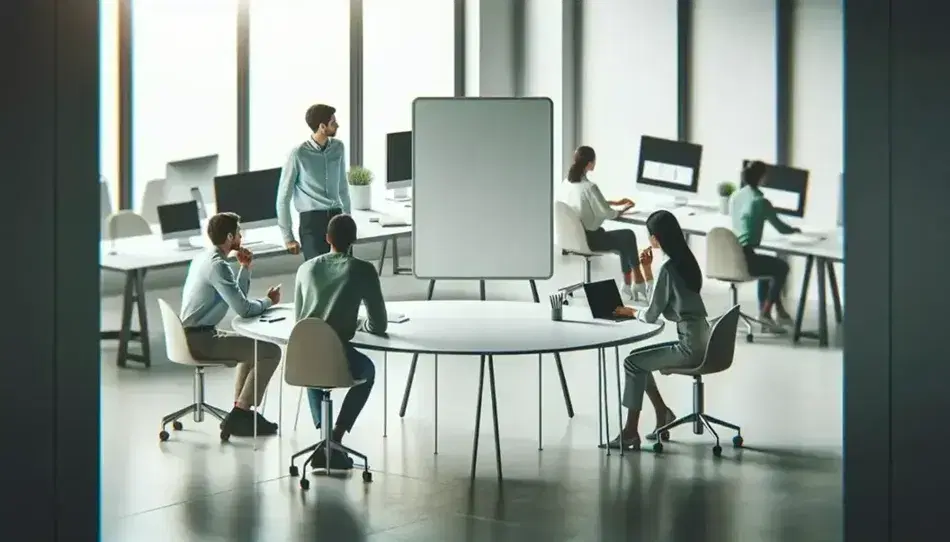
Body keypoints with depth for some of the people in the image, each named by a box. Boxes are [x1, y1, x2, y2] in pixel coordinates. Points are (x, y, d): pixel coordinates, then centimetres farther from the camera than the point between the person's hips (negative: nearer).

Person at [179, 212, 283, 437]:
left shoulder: (203, 258, 12)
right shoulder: (218, 265, -19)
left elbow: (236, 298, 19)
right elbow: (243, 309, -22)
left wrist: (245, 268, 7)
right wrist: (269, 301, -4)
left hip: (191, 334, 11)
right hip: (200, 339, -11)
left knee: (253, 346, 28)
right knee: (271, 351, -11)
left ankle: (241, 410, 25)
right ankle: (239, 416, -5)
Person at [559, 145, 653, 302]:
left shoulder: (566, 183, 2)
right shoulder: (589, 187, -25)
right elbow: (608, 214, -16)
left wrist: (615, 202, 19)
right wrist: (622, 209, 5)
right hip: (588, 239, -8)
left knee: (625, 237, 22)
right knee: (628, 236, 16)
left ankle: (628, 284, 23)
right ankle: (637, 283, 31)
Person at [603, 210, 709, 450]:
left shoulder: (668, 268, -16)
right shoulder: (684, 260, 12)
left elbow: (651, 315, -13)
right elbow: (660, 300, 21)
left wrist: (631, 312, 7)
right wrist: (646, 268, 12)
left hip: (690, 346, -9)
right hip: (698, 341, 9)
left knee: (632, 363, -5)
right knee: (639, 358, 16)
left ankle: (631, 431, -2)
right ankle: (663, 414, 19)